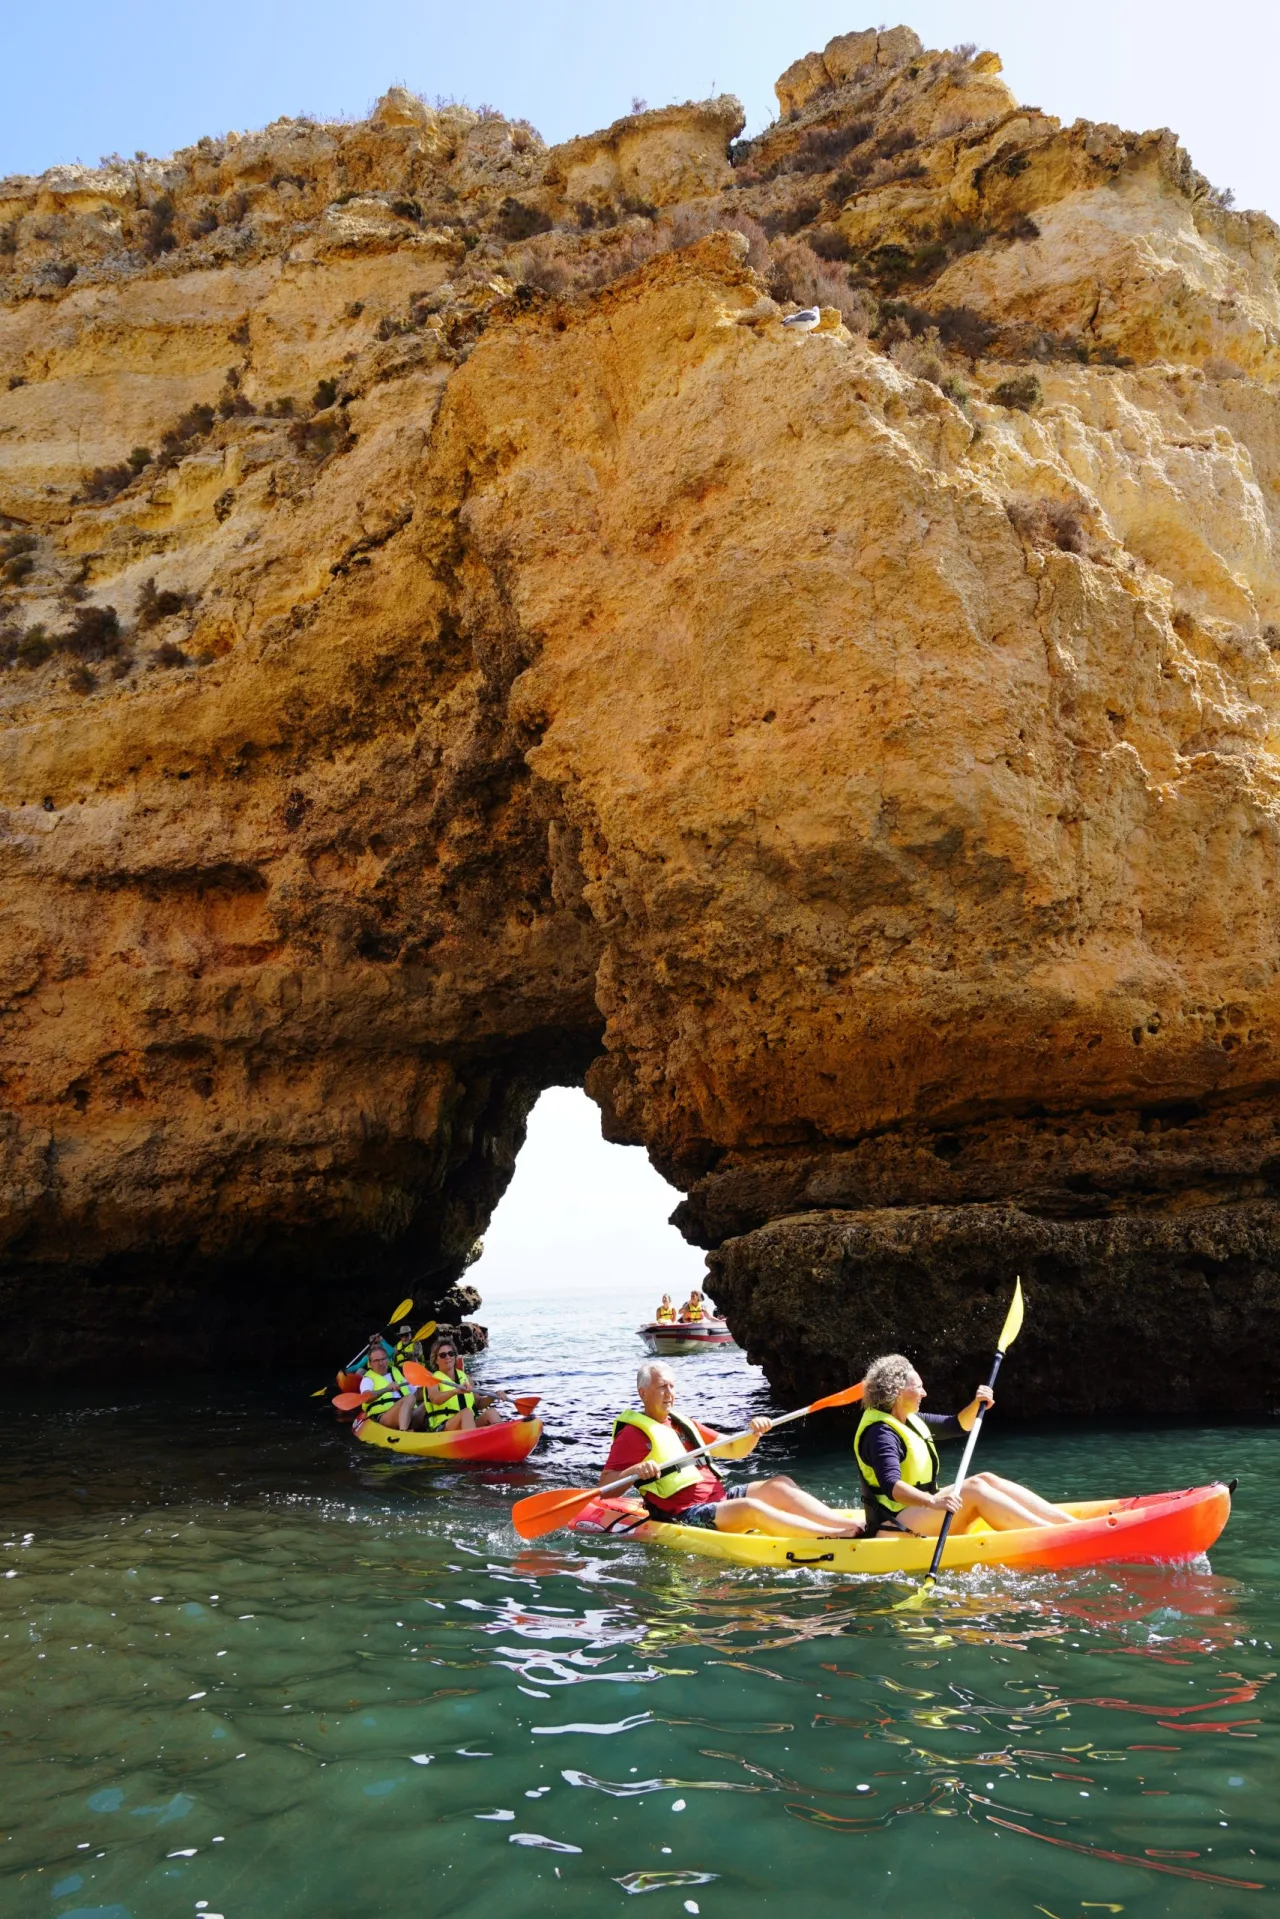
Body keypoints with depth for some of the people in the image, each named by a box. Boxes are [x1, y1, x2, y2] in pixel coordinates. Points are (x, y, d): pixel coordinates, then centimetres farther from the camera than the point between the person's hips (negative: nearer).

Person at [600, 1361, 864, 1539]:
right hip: (684, 1516, -9)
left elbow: (735, 1450, 23)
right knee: (750, 1509, -31)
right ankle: (835, 1535, -36)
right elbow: (604, 1487, -11)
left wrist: (754, 1434, 3)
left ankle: (848, 1523, -19)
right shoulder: (634, 1434, -3)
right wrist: (636, 1471, -29)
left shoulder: (684, 1424, 21)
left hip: (719, 1498, 9)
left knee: (779, 1484, -9)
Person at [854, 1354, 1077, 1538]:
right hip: (895, 1528, -10)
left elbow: (958, 1425, 22)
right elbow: (890, 1486, -32)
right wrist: (932, 1502, -47)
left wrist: (976, 1405, 2)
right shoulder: (881, 1432, -18)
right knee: (974, 1489, -22)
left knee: (985, 1479, -5)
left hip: (920, 1511, 10)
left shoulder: (911, 1421, 13)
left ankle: (1069, 1522, -10)